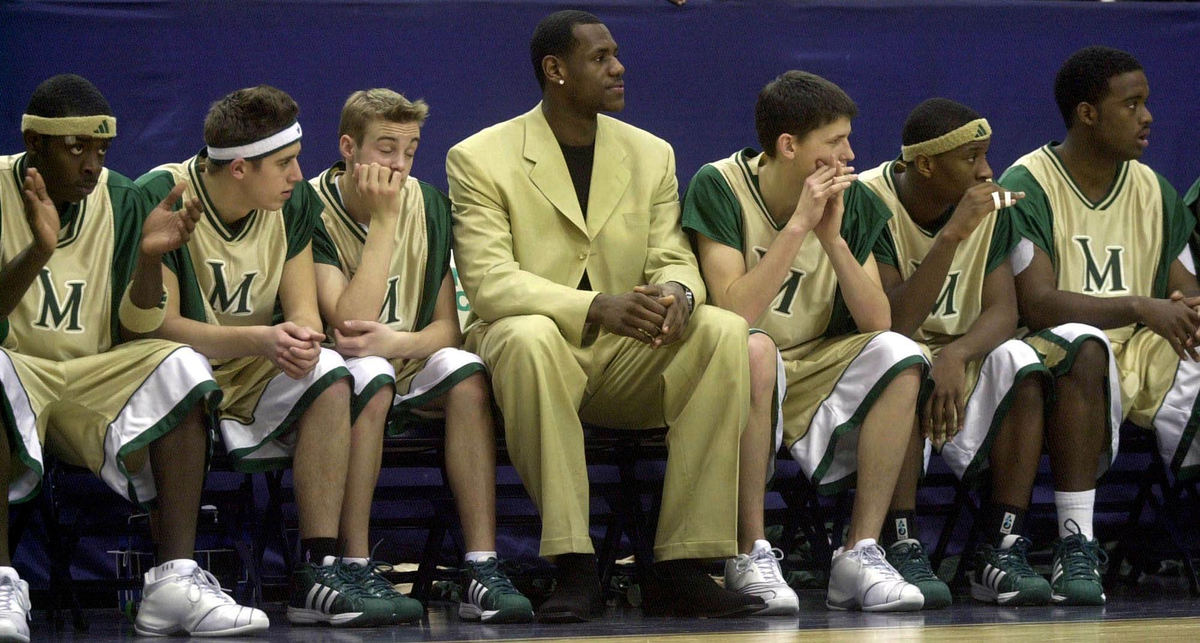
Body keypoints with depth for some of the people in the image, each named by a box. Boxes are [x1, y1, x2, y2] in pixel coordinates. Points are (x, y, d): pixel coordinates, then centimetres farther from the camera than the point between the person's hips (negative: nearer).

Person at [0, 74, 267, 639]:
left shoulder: (122, 201, 7)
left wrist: (151, 258, -14)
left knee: (179, 368, -23)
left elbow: (133, 332, 4)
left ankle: (174, 579, -30)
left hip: (94, 376, 4)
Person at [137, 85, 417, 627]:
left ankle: (319, 570, -30)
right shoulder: (160, 199, -13)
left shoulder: (294, 202, 5)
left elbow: (303, 309, 2)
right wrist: (259, 340, -31)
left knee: (328, 375, -24)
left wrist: (302, 338, -24)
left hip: (256, 381, 5)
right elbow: (159, 324, -18)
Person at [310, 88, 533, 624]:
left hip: (409, 365, 4)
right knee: (372, 377, -36)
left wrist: (397, 343, -23)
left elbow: (447, 327, 0)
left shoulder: (427, 204, 2)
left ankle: (482, 571, -32)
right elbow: (348, 324, -24)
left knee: (466, 373, -26)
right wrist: (383, 222, -22)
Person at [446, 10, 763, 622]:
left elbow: (672, 259, 8)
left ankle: (680, 565, -26)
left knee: (724, 331, -24)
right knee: (528, 335, -39)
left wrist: (676, 293, -20)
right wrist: (596, 307, -31)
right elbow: (489, 284, -14)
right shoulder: (479, 159, -3)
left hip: (627, 354, 4)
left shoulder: (651, 155, 13)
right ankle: (573, 567, -36)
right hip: (536, 354, -4)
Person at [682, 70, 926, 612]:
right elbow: (736, 313, -22)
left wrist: (833, 238, -16)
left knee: (898, 354, -21)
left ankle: (861, 552, -23)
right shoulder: (719, 187, -11)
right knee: (754, 349, -37)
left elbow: (877, 322, -5)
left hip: (818, 374, 5)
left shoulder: (854, 203, 3)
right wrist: (798, 225, -22)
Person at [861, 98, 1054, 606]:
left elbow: (1002, 310, -9)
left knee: (1017, 361, -25)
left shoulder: (989, 206, 0)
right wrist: (951, 234, -32)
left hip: (960, 367, 5)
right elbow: (893, 323, -26)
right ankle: (902, 552, -37)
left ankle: (1003, 550, -25)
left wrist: (955, 355, -30)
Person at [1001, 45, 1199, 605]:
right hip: (1059, 350, -5)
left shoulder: (1153, 191, 13)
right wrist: (1140, 308, -28)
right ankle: (1076, 544, -39)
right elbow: (1036, 304, -17)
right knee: (1083, 346, -39)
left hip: (1145, 351, 5)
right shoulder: (1028, 186, -6)